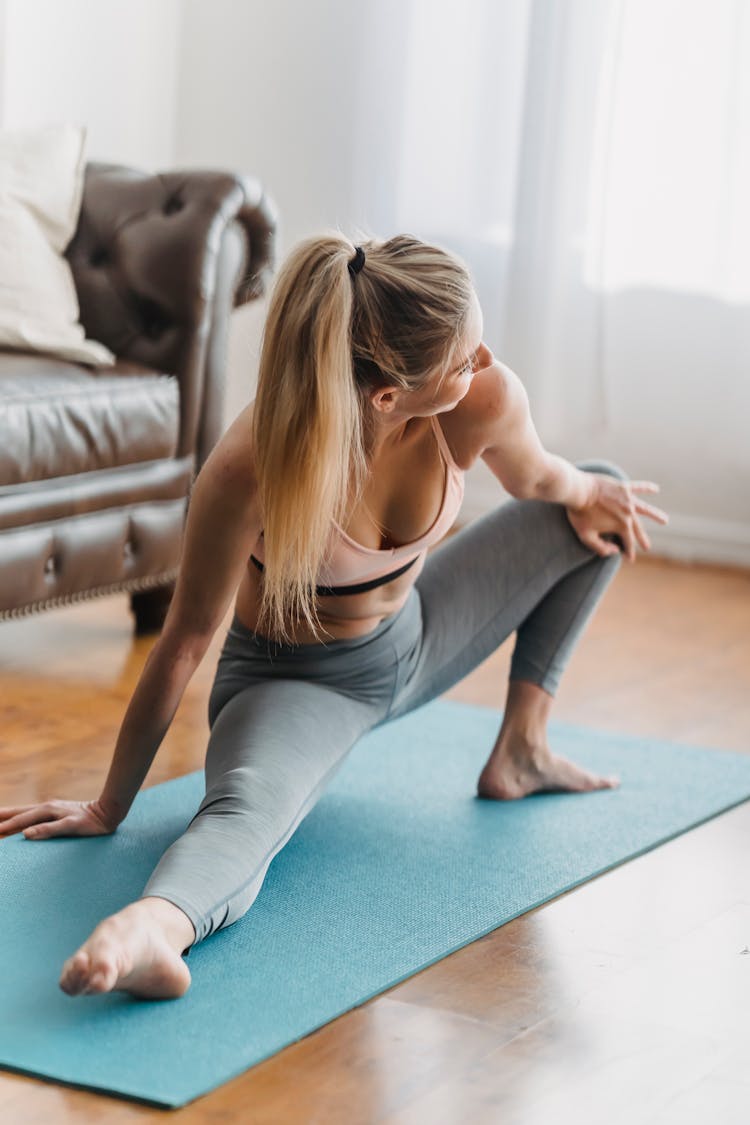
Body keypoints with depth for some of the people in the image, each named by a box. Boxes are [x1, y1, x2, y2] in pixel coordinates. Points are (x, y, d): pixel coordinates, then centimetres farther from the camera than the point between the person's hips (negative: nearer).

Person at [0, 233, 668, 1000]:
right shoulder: (252, 468, -37)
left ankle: (520, 751, 14)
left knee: (601, 498, 11)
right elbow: (186, 637, -23)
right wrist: (109, 807, -16)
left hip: (414, 639, 6)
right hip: (292, 681, -6)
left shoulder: (487, 399, -26)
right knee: (245, 810, -39)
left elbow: (535, 478, 5)